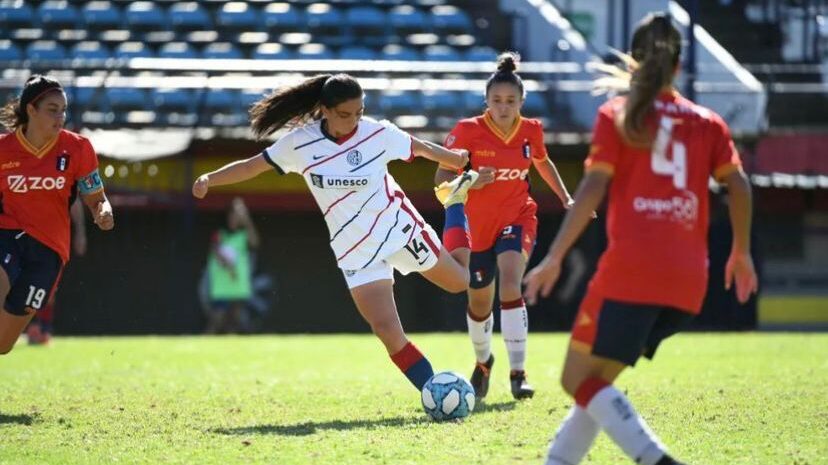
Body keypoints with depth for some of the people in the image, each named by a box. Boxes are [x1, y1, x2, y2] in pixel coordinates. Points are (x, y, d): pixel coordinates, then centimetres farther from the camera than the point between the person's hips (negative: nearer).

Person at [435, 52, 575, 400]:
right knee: (479, 302, 14)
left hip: (518, 218, 0)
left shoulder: (531, 131, -6)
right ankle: (483, 361, 47)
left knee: (509, 281, -27)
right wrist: (470, 181, -35)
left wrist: (565, 198, 14)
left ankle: (517, 373, -26)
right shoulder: (468, 131, -15)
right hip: (478, 225, 0)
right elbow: (441, 178, -16)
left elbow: (543, 163, 16)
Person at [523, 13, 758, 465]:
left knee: (579, 381, -1)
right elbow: (738, 185, 5)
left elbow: (593, 188, -5)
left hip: (631, 271, -5)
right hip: (687, 279, 5)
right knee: (596, 378, 20)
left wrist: (554, 257, -7)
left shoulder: (617, 115, 5)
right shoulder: (707, 122, 14)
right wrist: (741, 252, 17)